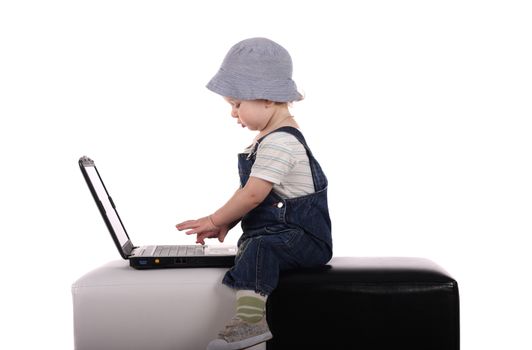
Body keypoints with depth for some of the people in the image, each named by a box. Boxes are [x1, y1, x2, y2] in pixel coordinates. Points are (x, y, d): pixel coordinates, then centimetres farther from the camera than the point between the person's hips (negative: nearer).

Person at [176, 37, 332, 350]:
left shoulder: (279, 142, -18)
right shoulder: (273, 137, 17)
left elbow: (253, 194, -22)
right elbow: (249, 189, 21)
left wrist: (215, 220, -9)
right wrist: (225, 222, 11)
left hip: (303, 237, -12)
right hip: (281, 232, 12)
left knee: (259, 247, -33)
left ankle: (250, 319, -45)